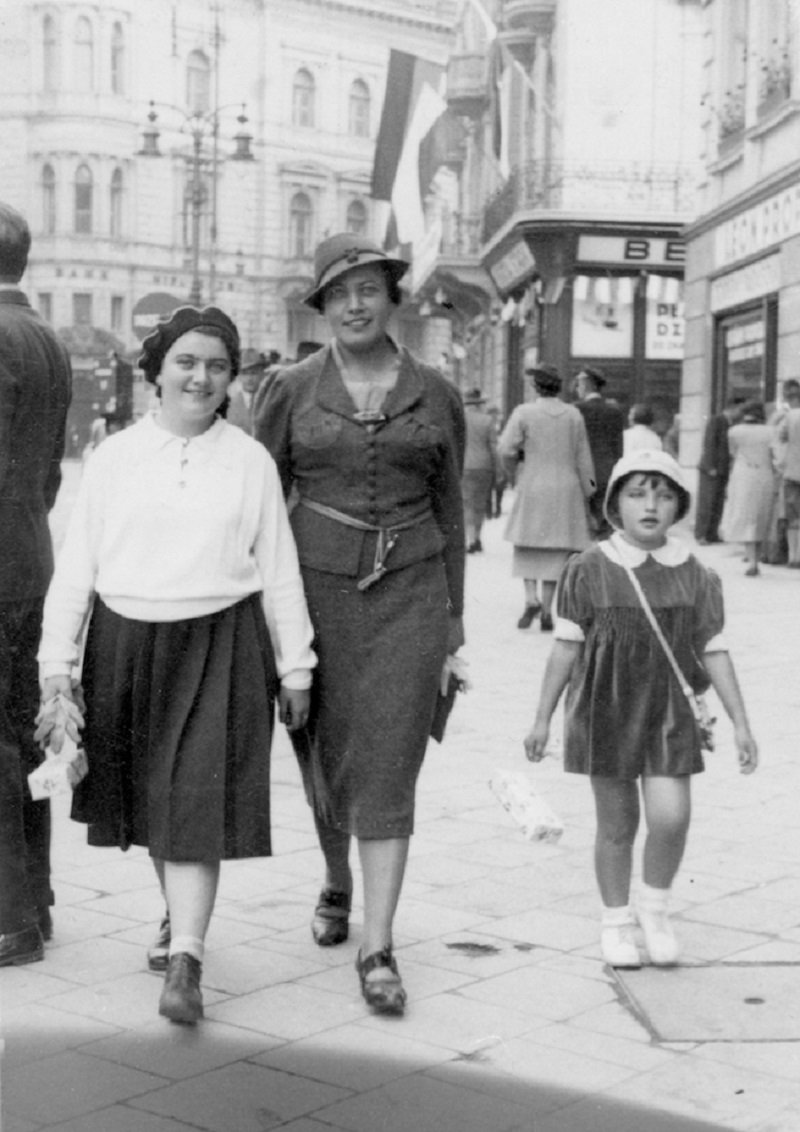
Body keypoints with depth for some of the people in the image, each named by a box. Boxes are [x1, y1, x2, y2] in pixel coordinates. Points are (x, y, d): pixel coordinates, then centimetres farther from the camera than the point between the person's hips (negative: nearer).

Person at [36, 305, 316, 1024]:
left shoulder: (251, 462, 1)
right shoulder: (114, 458, 3)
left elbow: (279, 572, 5)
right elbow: (76, 566, 4)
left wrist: (294, 666, 5)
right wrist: (57, 660, 1)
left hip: (219, 645, -2)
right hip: (126, 643, 3)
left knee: (196, 802, -9)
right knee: (147, 797, 15)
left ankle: (185, 964, -7)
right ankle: (182, 914, 38)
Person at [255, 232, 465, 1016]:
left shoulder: (435, 395, 5)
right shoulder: (292, 391, 3)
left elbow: (448, 508, 11)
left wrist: (452, 613, 10)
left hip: (408, 595, -1)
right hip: (317, 590, 1)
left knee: (389, 764, -8)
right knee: (325, 753, 12)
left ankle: (376, 949, -6)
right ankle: (336, 884, 40)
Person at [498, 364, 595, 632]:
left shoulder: (524, 412, -6)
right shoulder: (573, 415, 2)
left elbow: (505, 449, -13)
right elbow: (583, 458, 4)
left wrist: (514, 472, 6)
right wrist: (587, 492, 11)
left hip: (532, 488, -1)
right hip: (565, 490, 2)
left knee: (527, 545, 12)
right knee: (557, 549, 5)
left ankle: (531, 598, -7)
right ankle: (546, 611, 3)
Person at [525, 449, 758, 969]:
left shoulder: (696, 578, -1)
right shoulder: (589, 571, -5)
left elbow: (714, 652, 3)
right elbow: (566, 648, -1)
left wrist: (741, 724, 1)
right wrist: (543, 719, 1)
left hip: (670, 713, 1)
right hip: (606, 712, -1)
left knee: (671, 817, -11)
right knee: (617, 825, 7)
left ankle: (655, 906, 16)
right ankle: (617, 922, 27)